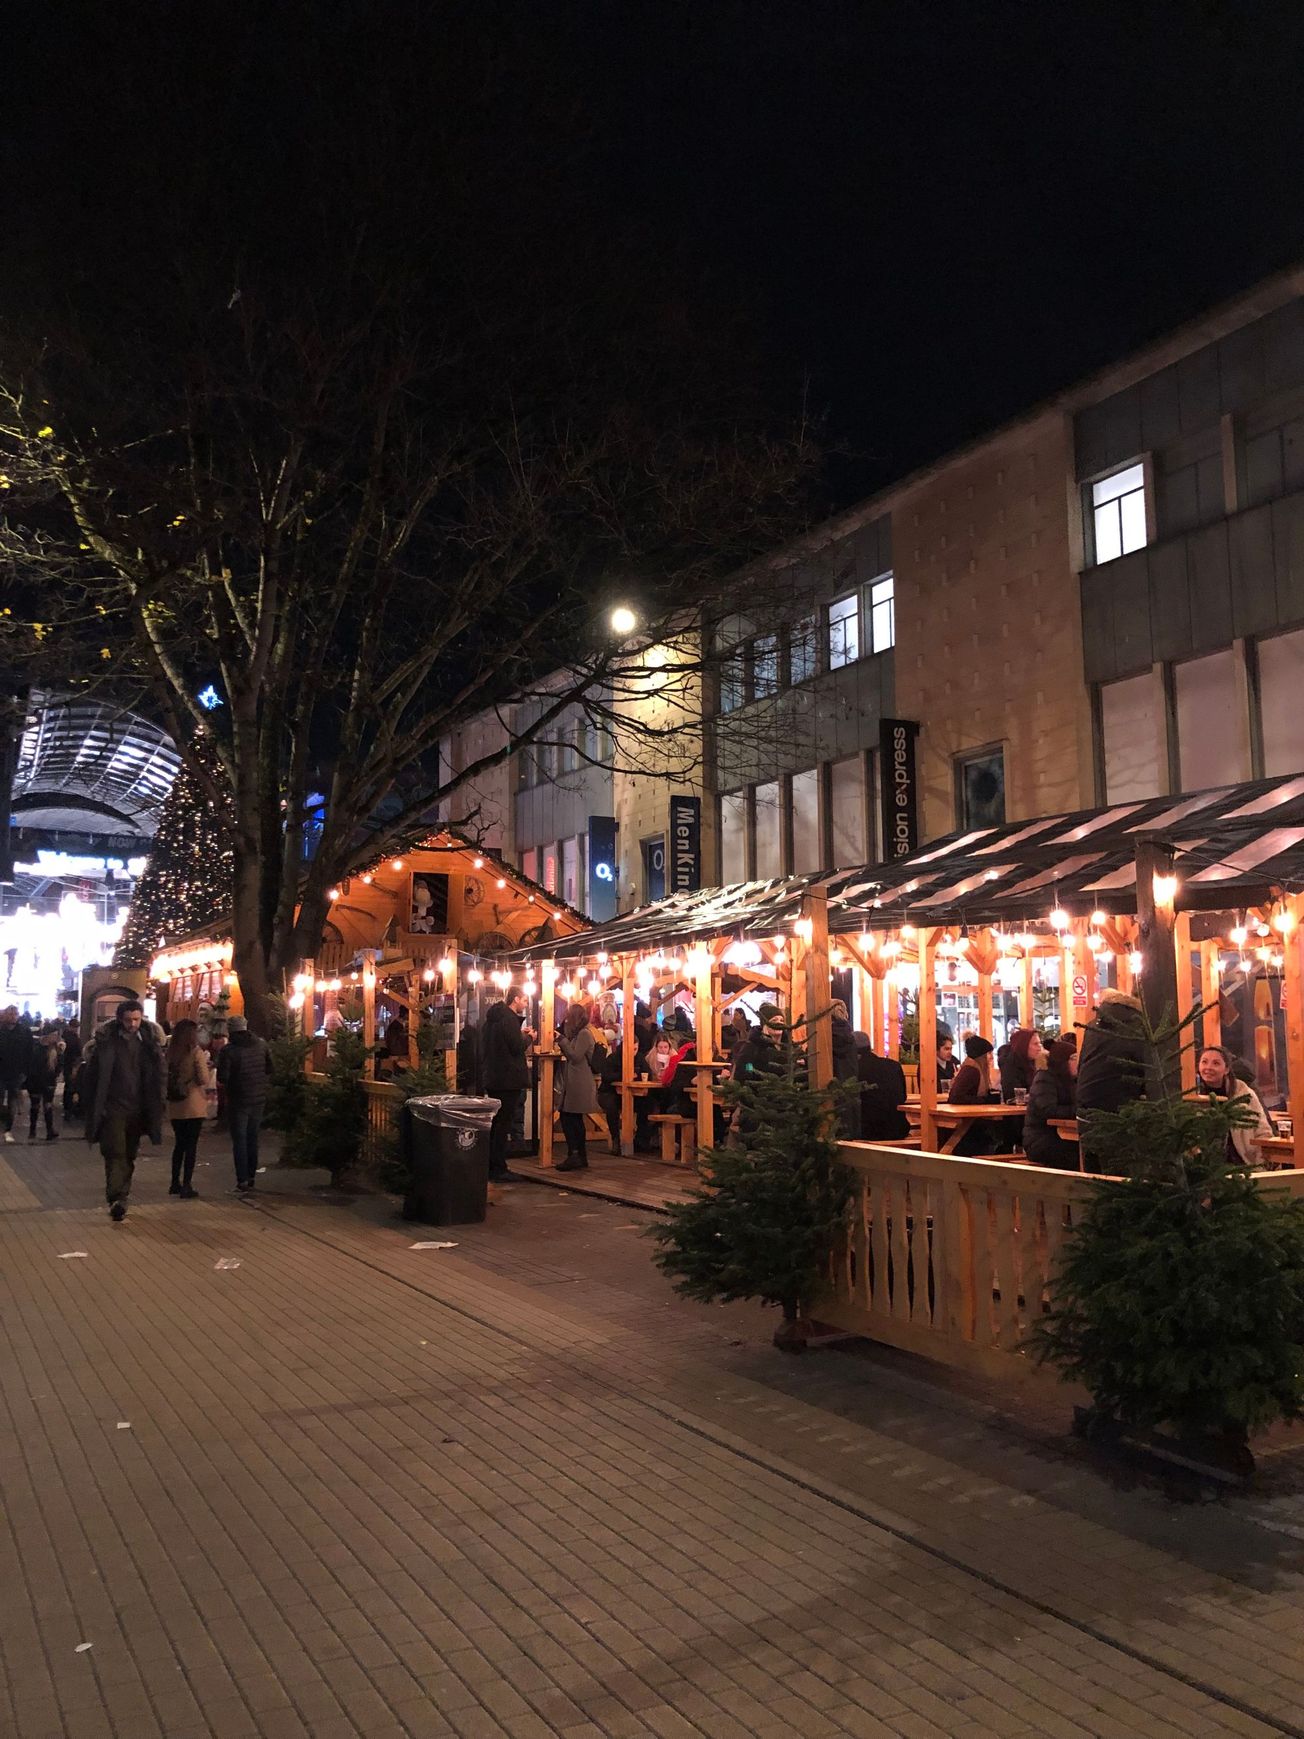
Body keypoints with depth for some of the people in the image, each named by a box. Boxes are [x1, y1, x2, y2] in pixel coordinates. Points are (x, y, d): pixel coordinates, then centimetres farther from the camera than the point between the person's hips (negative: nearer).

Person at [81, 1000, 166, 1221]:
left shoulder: (147, 1042, 4)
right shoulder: (108, 1042, -5)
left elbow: (161, 1072, 6)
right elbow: (92, 1074, -2)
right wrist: (92, 1106, -5)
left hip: (137, 1109, 4)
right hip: (112, 1108, -4)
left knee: (129, 1155, 11)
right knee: (115, 1153, -13)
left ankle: (121, 1199, 22)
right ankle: (116, 1199, -17)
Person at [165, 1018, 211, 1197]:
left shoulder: (170, 1053, 2)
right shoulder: (196, 1053, -11)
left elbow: (166, 1077, 10)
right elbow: (204, 1080, -13)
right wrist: (205, 1062, 2)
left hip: (174, 1107, 5)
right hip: (193, 1106, -5)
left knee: (179, 1144, 17)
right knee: (191, 1145, 1)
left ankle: (175, 1183, 22)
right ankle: (186, 1185, 0)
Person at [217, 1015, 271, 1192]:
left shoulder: (228, 1050, -17)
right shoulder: (261, 1044, -2)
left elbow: (222, 1077, -17)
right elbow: (269, 1069, 6)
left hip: (238, 1100, -5)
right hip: (259, 1098, 5)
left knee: (239, 1140, 3)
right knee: (252, 1138, 17)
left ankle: (242, 1180, -1)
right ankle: (251, 1177, 24)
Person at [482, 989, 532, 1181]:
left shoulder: (492, 1017, 13)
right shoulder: (509, 1019, -16)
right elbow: (517, 1047, -19)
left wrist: (520, 1034, 16)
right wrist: (528, 1037, -1)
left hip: (492, 1077, 9)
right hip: (509, 1079, -9)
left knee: (494, 1122, 16)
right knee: (504, 1124, -5)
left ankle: (490, 1165, 21)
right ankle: (498, 1169, -3)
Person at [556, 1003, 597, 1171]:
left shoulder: (584, 1034, -10)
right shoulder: (577, 1033, 21)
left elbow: (575, 1056, -17)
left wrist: (562, 1040, -11)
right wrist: (562, 1041, 8)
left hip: (579, 1085, -10)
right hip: (573, 1083, 10)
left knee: (568, 1118, -12)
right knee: (574, 1120, 9)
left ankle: (575, 1155, -14)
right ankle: (580, 1158, 11)